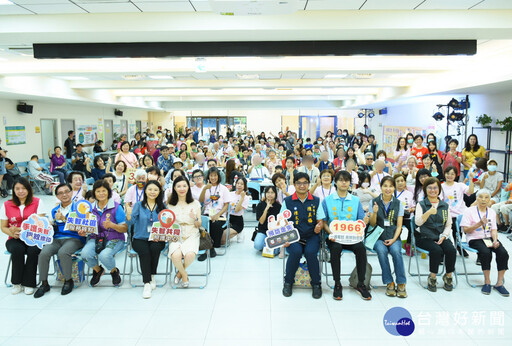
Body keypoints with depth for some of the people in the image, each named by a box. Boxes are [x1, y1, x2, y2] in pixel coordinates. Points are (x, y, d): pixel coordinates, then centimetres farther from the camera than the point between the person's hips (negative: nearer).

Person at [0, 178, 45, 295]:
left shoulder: (37, 202, 4)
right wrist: (12, 233, -13)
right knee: (18, 249, -32)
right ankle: (17, 283, -14)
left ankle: (28, 283, -15)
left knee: (33, 250, -33)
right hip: (15, 239, 1)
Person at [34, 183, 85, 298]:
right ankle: (44, 283, -7)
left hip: (74, 238, -4)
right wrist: (52, 223, -2)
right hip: (57, 239, 4)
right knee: (44, 253, -25)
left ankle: (68, 281, -11)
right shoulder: (54, 210, 19)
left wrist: (64, 219, -17)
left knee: (63, 252, -34)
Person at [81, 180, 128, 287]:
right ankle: (97, 270, 9)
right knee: (85, 253, -27)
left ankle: (114, 271, 5)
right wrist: (83, 232, -6)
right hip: (96, 238, 4)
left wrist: (112, 225, -24)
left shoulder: (116, 207, -5)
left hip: (114, 239, -4)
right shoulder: (91, 208, 9)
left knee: (104, 255, -33)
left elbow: (125, 229, -7)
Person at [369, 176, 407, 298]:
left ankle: (401, 284, -19)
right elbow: (372, 224, 4)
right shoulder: (374, 202, 5)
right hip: (378, 236, 0)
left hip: (394, 237, 1)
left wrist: (394, 239, -11)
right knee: (382, 251, -32)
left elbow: (399, 225, 5)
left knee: (396, 250, -31)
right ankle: (389, 283, -20)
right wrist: (375, 213, -16)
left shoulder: (398, 203, 8)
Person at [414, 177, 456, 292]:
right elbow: (418, 222, -12)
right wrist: (429, 212, -28)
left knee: (451, 250, -24)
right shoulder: (421, 204, 2)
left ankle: (449, 276, -2)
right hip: (424, 237, -3)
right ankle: (432, 277, -10)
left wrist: (443, 236, -3)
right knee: (437, 250, -30)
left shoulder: (445, 205, 13)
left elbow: (448, 225, 14)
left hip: (440, 237, 3)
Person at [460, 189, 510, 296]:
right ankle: (487, 282, -16)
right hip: (475, 239, -4)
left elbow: (494, 229, 10)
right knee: (486, 253, -33)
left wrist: (495, 240, -10)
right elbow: (465, 230, -6)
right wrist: (479, 224, -20)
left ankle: (499, 283, -14)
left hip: (489, 238, 5)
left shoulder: (492, 212, 14)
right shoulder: (469, 211, -2)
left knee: (503, 253, -23)